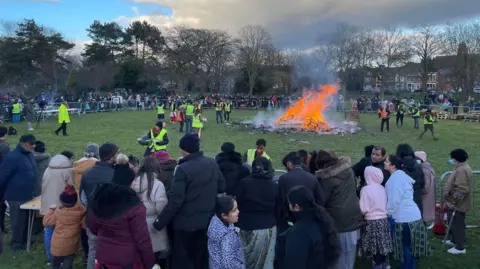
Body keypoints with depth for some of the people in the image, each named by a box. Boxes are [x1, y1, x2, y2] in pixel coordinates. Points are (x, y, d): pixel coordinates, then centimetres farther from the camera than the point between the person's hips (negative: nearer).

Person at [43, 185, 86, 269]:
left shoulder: (58, 211, -12)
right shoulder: (81, 211, -11)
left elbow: (46, 223, -2)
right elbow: (85, 225, -5)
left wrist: (51, 210, 6)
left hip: (58, 245, -1)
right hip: (71, 246, 1)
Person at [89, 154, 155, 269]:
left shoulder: (100, 199, -2)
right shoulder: (134, 205, -22)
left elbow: (93, 228, 11)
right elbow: (142, 239, -19)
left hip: (103, 256, 6)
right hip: (127, 260, -5)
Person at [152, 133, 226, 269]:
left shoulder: (183, 169, -21)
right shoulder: (212, 164, -3)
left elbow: (175, 200, -22)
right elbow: (222, 187, 8)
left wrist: (159, 223, -14)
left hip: (186, 223, -6)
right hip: (207, 221, 6)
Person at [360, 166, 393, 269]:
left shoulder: (366, 189, -15)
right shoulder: (382, 188, 4)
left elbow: (363, 209, -15)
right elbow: (385, 205, 10)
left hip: (372, 222, -6)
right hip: (384, 220, 6)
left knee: (375, 250, 2)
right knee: (383, 248, 14)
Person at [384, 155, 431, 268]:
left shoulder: (396, 177, -18)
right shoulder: (400, 175, 12)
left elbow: (394, 199, -22)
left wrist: (388, 212, -9)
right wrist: (389, 212, 17)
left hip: (404, 217, -9)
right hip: (411, 215, 9)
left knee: (405, 246, 2)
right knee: (409, 245, 16)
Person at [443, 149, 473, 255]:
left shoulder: (462, 170, -25)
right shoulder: (461, 168, 9)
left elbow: (461, 190, -29)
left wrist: (454, 202, -23)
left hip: (457, 205, -10)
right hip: (455, 203, 10)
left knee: (457, 225, 0)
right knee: (453, 223, 22)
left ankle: (460, 247, 9)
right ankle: (454, 240, 37)